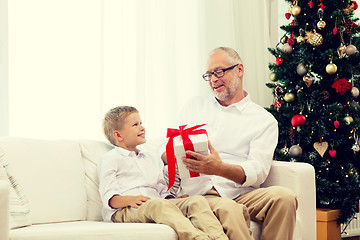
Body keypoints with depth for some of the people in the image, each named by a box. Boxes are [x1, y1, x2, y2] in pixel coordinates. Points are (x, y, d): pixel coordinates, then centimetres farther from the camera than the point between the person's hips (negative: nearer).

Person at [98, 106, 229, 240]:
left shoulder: (152, 160, 33)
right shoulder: (110, 159, 12)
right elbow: (109, 197, -1)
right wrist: (130, 200, -21)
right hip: (123, 211, -6)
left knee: (197, 201, -18)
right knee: (159, 204, -39)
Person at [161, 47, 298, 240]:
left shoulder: (264, 120, 12)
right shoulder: (194, 106, 23)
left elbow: (258, 171, -3)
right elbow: (164, 150, 22)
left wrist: (220, 169, -23)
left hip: (240, 193, 1)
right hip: (200, 193, -1)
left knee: (283, 197, -31)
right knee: (229, 211, -37)